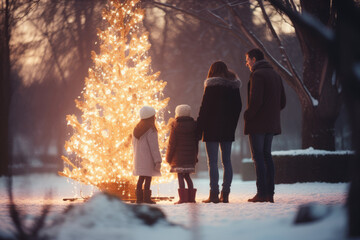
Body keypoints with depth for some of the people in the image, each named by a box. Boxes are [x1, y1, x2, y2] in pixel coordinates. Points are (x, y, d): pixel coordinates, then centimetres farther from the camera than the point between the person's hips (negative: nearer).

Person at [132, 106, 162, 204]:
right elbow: (154, 146, -14)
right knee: (148, 178, -4)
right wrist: (157, 161, -13)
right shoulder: (151, 129, -12)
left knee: (141, 178, 10)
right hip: (148, 158, -7)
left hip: (139, 158, 7)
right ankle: (146, 198, -6)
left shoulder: (136, 129, 12)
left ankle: (139, 198, 7)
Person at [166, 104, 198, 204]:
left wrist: (168, 157, 2)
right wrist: (195, 156, 20)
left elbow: (172, 143, -6)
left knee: (180, 176, -4)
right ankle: (191, 197, 11)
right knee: (187, 176, 14)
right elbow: (196, 142, 12)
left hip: (179, 156, -5)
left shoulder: (175, 126, -7)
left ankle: (183, 198, -10)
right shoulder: (193, 125, 7)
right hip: (190, 156, 5)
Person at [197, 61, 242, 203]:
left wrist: (199, 129, -6)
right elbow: (238, 107, 11)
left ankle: (214, 193, -7)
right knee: (226, 161, 8)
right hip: (228, 130, 5)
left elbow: (204, 109, -10)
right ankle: (225, 194, 7)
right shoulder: (234, 87, 8)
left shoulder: (211, 86, -8)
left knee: (212, 162, -3)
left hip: (212, 129, -5)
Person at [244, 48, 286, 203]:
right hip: (271, 124, 8)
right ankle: (270, 193, 9)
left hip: (257, 123, -8)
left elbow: (256, 100, -21)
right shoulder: (275, 75, 16)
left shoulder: (257, 75, -12)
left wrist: (247, 115, -9)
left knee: (258, 157, -5)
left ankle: (262, 193, -9)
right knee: (266, 155, 12)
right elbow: (282, 101, 17)